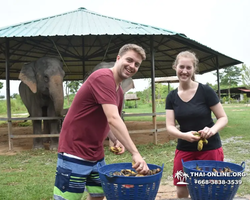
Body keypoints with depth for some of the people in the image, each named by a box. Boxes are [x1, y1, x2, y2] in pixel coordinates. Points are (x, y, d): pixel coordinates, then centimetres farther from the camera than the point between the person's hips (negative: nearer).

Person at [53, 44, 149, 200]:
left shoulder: (119, 91, 10)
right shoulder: (103, 77, -19)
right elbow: (113, 119, -29)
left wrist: (116, 141, -1)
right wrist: (135, 153, -32)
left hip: (96, 155, 9)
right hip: (74, 152, -9)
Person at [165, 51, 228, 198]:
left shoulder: (205, 91, -10)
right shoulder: (172, 97, -1)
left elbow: (223, 118, -5)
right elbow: (170, 126, -6)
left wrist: (212, 129, -26)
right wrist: (184, 135, -26)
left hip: (210, 149, -2)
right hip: (184, 150, 3)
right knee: (181, 192, 9)